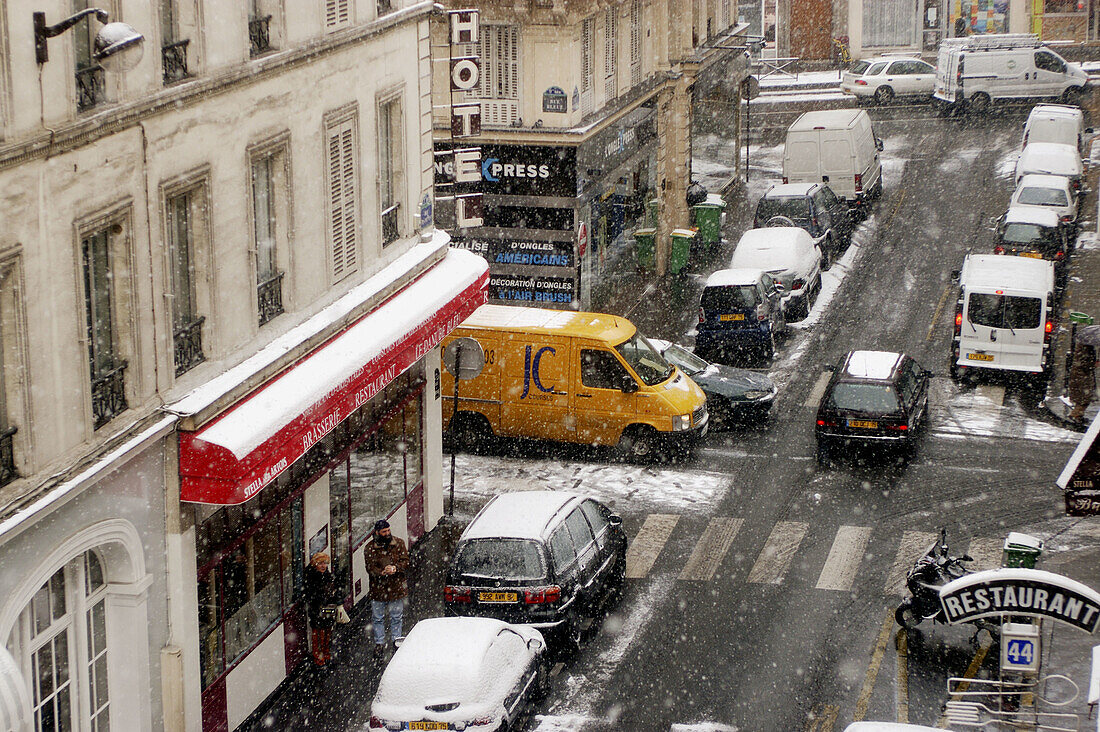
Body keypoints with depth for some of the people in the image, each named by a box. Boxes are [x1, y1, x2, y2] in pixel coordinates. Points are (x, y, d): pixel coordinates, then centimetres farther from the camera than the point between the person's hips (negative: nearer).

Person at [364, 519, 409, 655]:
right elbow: (370, 568, -10)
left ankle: (396, 640, 28)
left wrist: (396, 568, -23)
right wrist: (382, 573, -29)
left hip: (396, 587, 1)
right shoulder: (370, 548, -5)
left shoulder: (398, 544, 0)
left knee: (396, 617, 12)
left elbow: (405, 561, -3)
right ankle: (379, 643, 21)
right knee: (378, 618, 8)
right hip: (378, 588, -1)